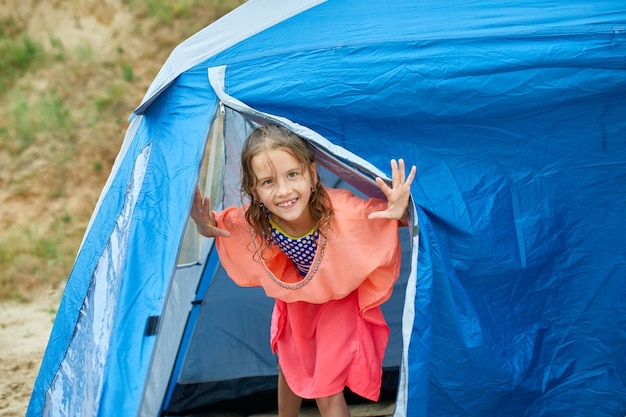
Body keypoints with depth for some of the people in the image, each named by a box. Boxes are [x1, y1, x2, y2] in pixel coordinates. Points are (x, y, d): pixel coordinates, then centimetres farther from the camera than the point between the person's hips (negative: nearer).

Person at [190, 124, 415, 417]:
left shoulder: (342, 210, -43)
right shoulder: (253, 221, -32)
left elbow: (390, 216, -28)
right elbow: (217, 225, -10)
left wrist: (400, 211, -52)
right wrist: (206, 225, -33)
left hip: (341, 297, -3)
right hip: (297, 295, 4)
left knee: (326, 390, -3)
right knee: (291, 368, 26)